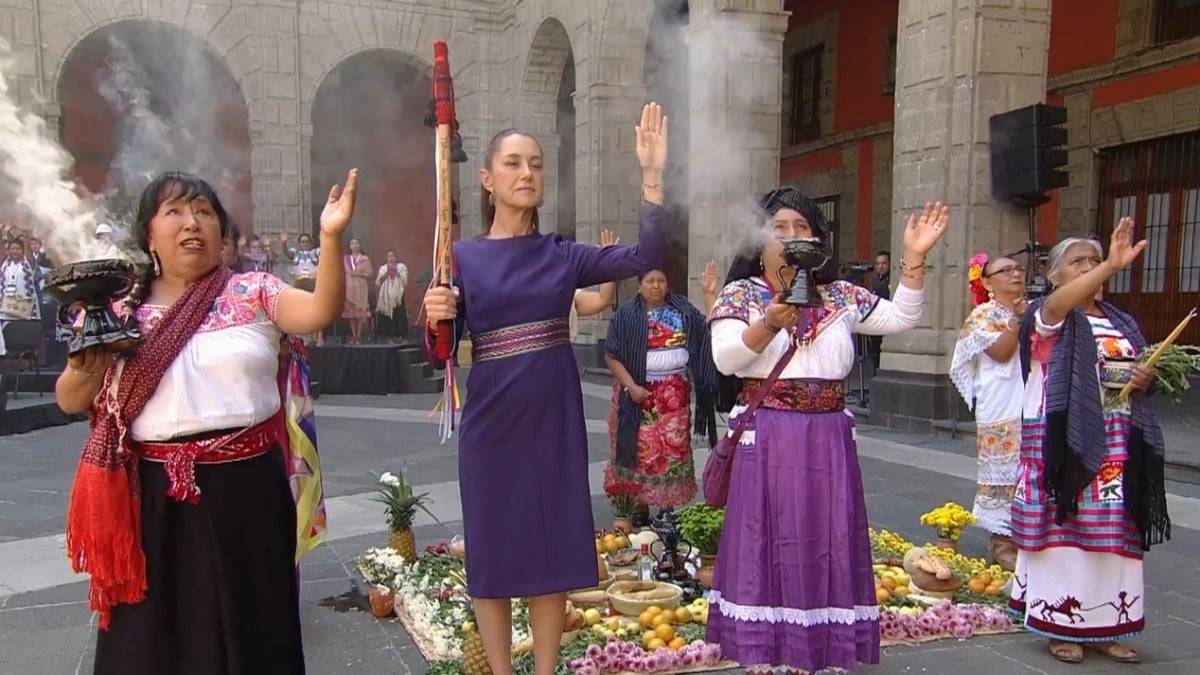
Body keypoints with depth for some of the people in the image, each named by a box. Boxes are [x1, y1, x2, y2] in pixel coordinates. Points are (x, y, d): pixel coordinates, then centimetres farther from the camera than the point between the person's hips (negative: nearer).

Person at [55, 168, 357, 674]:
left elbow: (321, 311, -16)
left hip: (245, 485, -1)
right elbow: (69, 401, 7)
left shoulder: (253, 291, 0)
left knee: (248, 624, 12)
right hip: (152, 494, 1)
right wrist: (84, 368, -14)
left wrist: (330, 237, -29)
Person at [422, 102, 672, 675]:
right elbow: (441, 355, -2)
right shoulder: (463, 257, 0)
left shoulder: (563, 256, 5)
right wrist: (436, 319, -23)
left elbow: (645, 257, -7)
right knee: (494, 554, 8)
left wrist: (652, 176, -15)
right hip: (492, 422, -2)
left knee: (554, 552, 9)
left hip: (555, 420, 2)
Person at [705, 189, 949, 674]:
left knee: (824, 546, 7)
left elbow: (901, 319, 8)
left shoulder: (840, 296, 13)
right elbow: (725, 358, -11)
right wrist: (769, 325, -26)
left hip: (827, 442, 4)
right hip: (766, 442, -3)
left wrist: (914, 258, -1)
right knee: (767, 546, 1)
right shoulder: (741, 294, 2)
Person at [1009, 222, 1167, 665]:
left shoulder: (1121, 322, 15)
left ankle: (1103, 626, 17)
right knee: (1063, 531, -4)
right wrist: (1112, 265, -40)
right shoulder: (1049, 316, -3)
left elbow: (1140, 373, 24)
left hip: (1118, 446, 6)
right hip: (1065, 440, -5)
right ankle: (1061, 625, 6)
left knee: (1112, 535, 7)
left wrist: (1146, 379, -1)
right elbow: (1062, 301, -27)